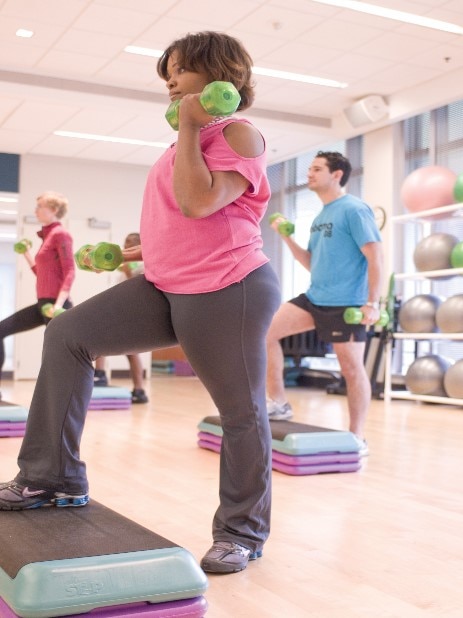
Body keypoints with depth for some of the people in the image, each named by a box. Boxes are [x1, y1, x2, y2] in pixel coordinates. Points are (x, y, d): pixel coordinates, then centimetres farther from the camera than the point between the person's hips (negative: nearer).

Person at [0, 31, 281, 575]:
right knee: (66, 335, 2)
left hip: (225, 293, -9)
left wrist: (188, 128, -14)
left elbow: (198, 204, -22)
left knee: (240, 412, 2)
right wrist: (139, 251, 22)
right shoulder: (195, 139, 20)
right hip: (167, 288, 9)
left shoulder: (239, 134, -7)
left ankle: (242, 533, 22)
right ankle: (53, 479, 7)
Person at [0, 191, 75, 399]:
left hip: (55, 304, -9)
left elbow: (70, 272, -17)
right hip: (43, 303, 9)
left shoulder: (60, 234, -8)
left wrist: (59, 303, -26)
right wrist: (27, 254, 20)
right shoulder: (48, 236, 18)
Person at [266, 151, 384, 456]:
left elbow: (375, 256, -15)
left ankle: (357, 438, 12)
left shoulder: (354, 209, -9)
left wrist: (373, 303, -20)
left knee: (352, 368, 0)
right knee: (265, 332, -1)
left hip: (345, 303, -8)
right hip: (314, 298, 8)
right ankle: (278, 403, 8)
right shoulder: (320, 217, 16)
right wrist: (287, 237, 8)